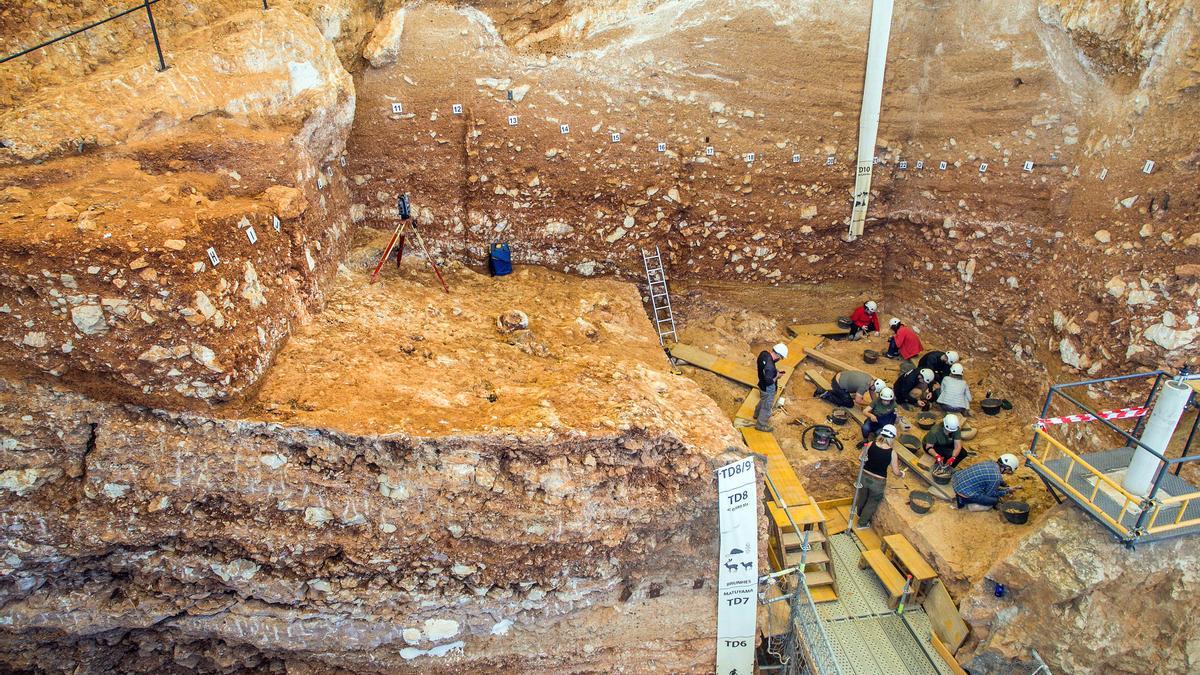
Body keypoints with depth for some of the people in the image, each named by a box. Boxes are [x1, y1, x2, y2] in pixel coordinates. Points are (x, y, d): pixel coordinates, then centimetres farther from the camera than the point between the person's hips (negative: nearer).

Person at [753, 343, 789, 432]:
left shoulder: (764, 353, -14)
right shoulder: (770, 366, -41)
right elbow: (769, 381, -32)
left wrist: (775, 370, -1)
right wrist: (777, 376, -16)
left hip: (762, 384, 8)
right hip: (767, 389, -8)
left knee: (763, 400, 35)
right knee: (767, 406, 16)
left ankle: (757, 414, 59)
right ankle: (760, 425, 35)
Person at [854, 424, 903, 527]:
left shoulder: (871, 444, -14)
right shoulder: (892, 453, -19)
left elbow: (860, 459, -4)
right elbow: (896, 472, -9)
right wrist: (901, 474, 13)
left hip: (864, 476, 3)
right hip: (877, 482, -3)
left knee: (862, 497, 31)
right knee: (872, 502, 24)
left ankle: (860, 514, 58)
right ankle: (862, 523, 39)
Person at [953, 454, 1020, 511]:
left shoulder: (990, 463, 6)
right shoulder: (996, 477, -18)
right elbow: (990, 494, 0)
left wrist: (1006, 485, 39)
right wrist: (1007, 491, 13)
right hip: (964, 492, -9)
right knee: (994, 500, 1)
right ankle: (963, 501, -3)